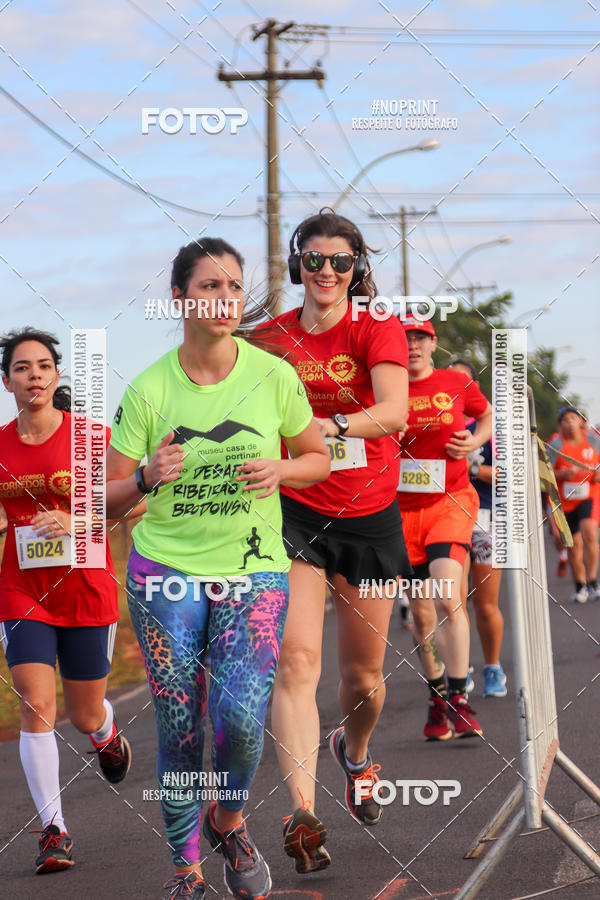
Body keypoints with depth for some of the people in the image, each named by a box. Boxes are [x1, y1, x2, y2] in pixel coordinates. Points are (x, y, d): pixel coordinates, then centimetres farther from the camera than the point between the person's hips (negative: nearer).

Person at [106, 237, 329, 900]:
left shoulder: (272, 375, -3)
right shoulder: (148, 389, -5)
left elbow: (319, 458, 11)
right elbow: (108, 499, 0)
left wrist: (279, 470, -11)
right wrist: (148, 477, -22)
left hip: (255, 570, 0)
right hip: (166, 570, 0)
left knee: (241, 715, -15)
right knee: (179, 728, 0)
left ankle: (229, 822, 16)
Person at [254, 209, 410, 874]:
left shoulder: (378, 331, -4)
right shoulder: (270, 338, 3)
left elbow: (394, 410, -22)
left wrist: (335, 425, -40)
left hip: (368, 515, 0)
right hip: (293, 511, 0)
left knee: (363, 675, 12)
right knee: (295, 659, -19)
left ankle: (355, 754, 46)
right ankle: (301, 813, -23)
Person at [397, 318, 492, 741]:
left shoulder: (457, 384, 3)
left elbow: (488, 415, 21)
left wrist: (475, 441, 1)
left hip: (450, 503, -2)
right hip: (401, 510, 2)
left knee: (446, 598, -20)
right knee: (422, 611, 6)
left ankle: (458, 698, -12)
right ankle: (437, 696, 23)